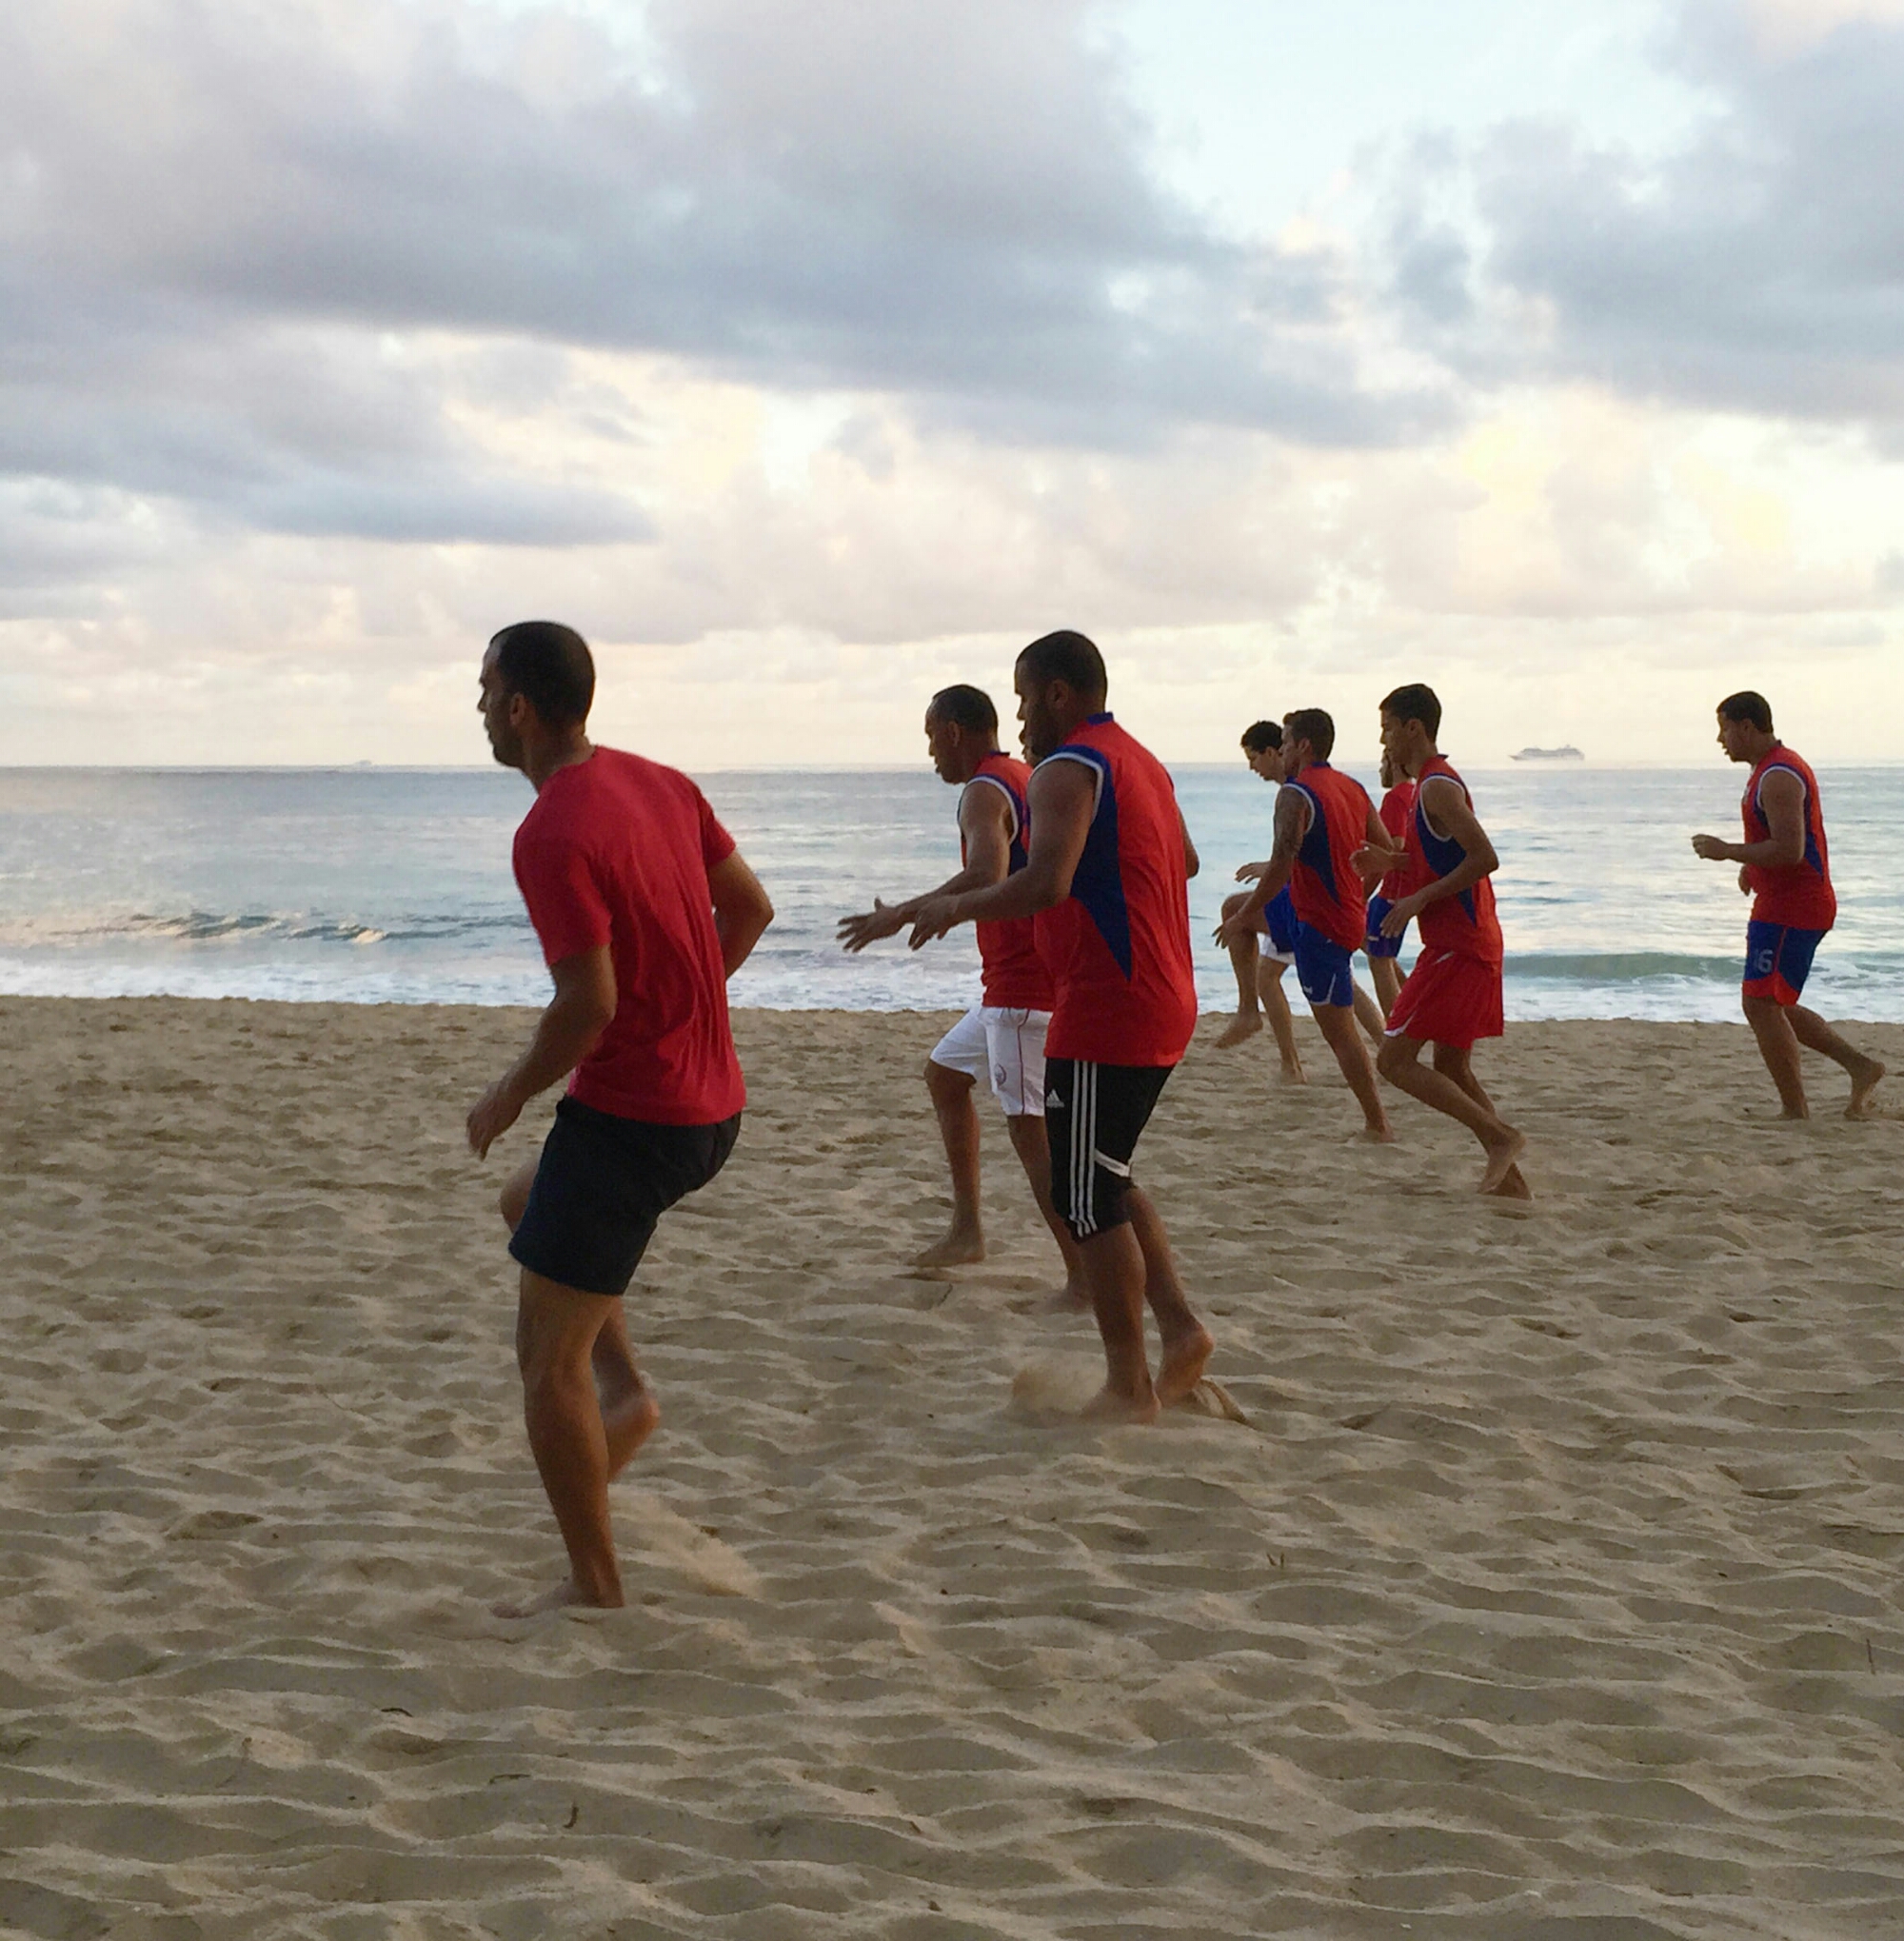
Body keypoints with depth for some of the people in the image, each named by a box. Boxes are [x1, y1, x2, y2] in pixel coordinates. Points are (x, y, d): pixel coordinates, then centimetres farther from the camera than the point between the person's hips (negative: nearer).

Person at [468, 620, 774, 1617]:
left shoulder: (552, 836, -21)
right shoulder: (660, 784, 6)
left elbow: (588, 1005, -24)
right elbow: (750, 908, 14)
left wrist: (507, 1097, -8)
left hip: (627, 1112, -9)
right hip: (710, 1098, 9)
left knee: (545, 1360, 4)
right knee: (525, 1200, 34)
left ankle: (593, 1585, 12)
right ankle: (622, 1390, 19)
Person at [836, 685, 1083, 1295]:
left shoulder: (984, 792, -14)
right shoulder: (1028, 780, 16)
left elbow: (986, 877, -32)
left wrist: (901, 915, -30)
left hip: (1022, 986, -11)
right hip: (1019, 985, 11)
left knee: (1030, 1128, -11)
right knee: (944, 1071, 21)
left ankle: (1083, 1274, -13)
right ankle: (967, 1230, 21)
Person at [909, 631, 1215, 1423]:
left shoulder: (1068, 771, -13)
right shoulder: (1142, 763, 17)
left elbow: (1045, 883, -28)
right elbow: (1184, 861, 32)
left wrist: (955, 907, -14)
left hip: (1104, 1013, -10)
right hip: (1163, 1006, 10)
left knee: (1087, 1197, -1)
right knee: (1108, 1179, 21)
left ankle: (1129, 1387, 3)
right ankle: (1180, 1328, 13)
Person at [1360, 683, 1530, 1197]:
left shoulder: (1437, 787, -14)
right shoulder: (1433, 783, 18)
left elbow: (1484, 858, -24)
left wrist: (1417, 901, -20)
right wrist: (1393, 862, 15)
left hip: (1457, 947, -11)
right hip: (1471, 943, 11)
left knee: (1394, 1060, -10)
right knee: (1452, 1068, 14)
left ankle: (1499, 1136, -11)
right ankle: (1510, 1182, 15)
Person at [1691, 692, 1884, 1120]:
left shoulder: (1778, 777, -18)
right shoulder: (1774, 769, 17)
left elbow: (1789, 850, -27)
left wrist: (1726, 851, -18)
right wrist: (1752, 864, 14)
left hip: (1790, 910, -11)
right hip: (1783, 905, 11)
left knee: (1762, 1005, -10)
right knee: (1772, 1008, 14)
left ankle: (1795, 1110, -6)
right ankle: (1860, 1066, 14)